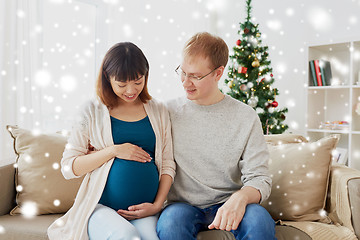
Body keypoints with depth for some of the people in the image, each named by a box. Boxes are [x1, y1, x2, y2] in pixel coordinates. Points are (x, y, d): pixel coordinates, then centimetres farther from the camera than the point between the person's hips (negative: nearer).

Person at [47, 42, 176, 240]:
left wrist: (157, 205, -1)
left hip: (143, 211, 1)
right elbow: (68, 167, 1)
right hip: (101, 208, -1)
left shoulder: (158, 112, 10)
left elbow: (167, 164, 11)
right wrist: (114, 151, -9)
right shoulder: (94, 111, 3)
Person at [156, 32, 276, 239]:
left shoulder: (246, 117, -1)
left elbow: (259, 178, -4)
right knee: (171, 221, -34)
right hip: (183, 205, 0)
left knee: (260, 220, -31)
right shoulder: (169, 112, 2)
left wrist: (240, 197, -26)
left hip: (227, 206, 1)